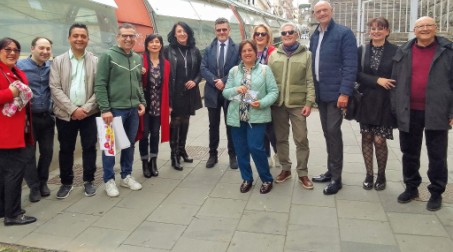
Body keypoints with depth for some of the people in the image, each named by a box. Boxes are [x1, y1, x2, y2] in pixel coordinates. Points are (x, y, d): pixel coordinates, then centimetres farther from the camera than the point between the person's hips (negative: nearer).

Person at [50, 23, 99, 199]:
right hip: (65, 115, 1)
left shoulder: (96, 61, 3)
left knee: (89, 148, 7)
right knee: (66, 149, 9)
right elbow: (55, 88, -4)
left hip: (89, 114, 0)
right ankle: (66, 182, 24)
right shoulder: (58, 61, 3)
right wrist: (72, 109, -13)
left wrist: (86, 108, -12)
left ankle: (89, 181, 22)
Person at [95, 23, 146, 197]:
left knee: (129, 144, 13)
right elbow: (100, 85, -10)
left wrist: (142, 102, 8)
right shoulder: (108, 56, -6)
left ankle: (126, 176, 27)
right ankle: (109, 180, 15)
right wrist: (105, 109, -16)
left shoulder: (138, 58, 12)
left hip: (133, 110, 6)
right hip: (115, 109, -6)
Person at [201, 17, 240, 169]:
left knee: (231, 126, 8)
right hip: (212, 92, 2)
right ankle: (213, 154, 23)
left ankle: (232, 155, 20)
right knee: (213, 126, 11)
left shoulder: (237, 49, -1)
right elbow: (203, 69, -1)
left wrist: (224, 81, -18)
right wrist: (215, 81, -16)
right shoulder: (208, 49, 8)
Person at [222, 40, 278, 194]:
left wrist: (262, 103, -19)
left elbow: (274, 91, -3)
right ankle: (246, 179, 27)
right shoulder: (234, 71, 9)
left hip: (257, 116, -3)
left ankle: (267, 179, 11)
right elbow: (225, 92, 7)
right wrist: (236, 90, -14)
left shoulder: (265, 69, 1)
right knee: (241, 149, 8)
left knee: (255, 147, -10)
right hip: (237, 116, 4)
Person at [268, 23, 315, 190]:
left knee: (301, 139, 2)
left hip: (298, 104, -2)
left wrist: (309, 102, -9)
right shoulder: (274, 55, 9)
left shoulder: (306, 55, 2)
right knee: (281, 138, 11)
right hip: (278, 104, 3)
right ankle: (285, 169, 27)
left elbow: (310, 81, -2)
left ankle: (302, 173, 15)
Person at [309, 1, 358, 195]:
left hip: (336, 93, -7)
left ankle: (336, 177, 6)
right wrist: (313, 91, 10)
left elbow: (350, 66, -14)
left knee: (333, 132, -5)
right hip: (320, 93, 7)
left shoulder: (344, 33, -8)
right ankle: (331, 170, 25)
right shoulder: (314, 36, 13)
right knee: (327, 133, 13)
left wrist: (345, 92, -21)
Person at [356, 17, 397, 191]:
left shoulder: (395, 51, -2)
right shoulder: (361, 50, 5)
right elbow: (357, 74, -2)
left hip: (385, 102, -2)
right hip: (366, 100, 3)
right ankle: (369, 174, 21)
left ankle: (381, 175, 18)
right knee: (366, 138, 7)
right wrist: (377, 81, -16)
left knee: (379, 140, -3)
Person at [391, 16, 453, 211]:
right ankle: (411, 187, 28)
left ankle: (436, 193, 21)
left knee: (437, 156, 7)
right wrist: (395, 109, 3)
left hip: (436, 113, -2)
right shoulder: (403, 52, 7)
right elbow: (395, 82, 7)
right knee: (409, 153, 13)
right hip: (409, 112, 3)